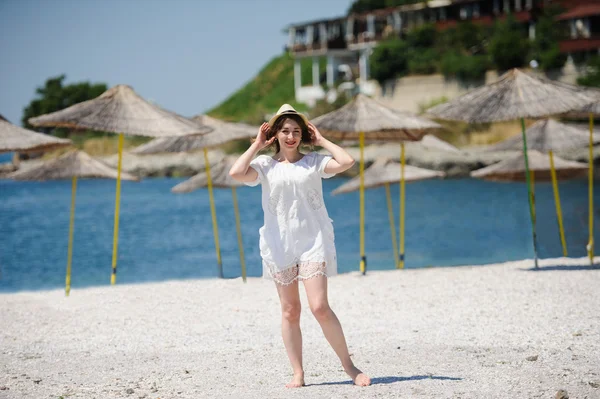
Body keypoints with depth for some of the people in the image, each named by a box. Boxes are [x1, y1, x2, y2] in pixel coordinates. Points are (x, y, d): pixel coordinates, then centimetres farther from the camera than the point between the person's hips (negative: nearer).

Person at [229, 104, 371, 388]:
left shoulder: (314, 162, 4)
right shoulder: (265, 165, 4)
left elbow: (346, 162, -12)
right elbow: (236, 173, -14)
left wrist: (321, 140, -1)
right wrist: (257, 145, -3)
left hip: (313, 242, -2)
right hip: (279, 245, 2)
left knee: (320, 307, -12)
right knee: (290, 312, 5)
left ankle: (349, 366, 0)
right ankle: (298, 373, 11)